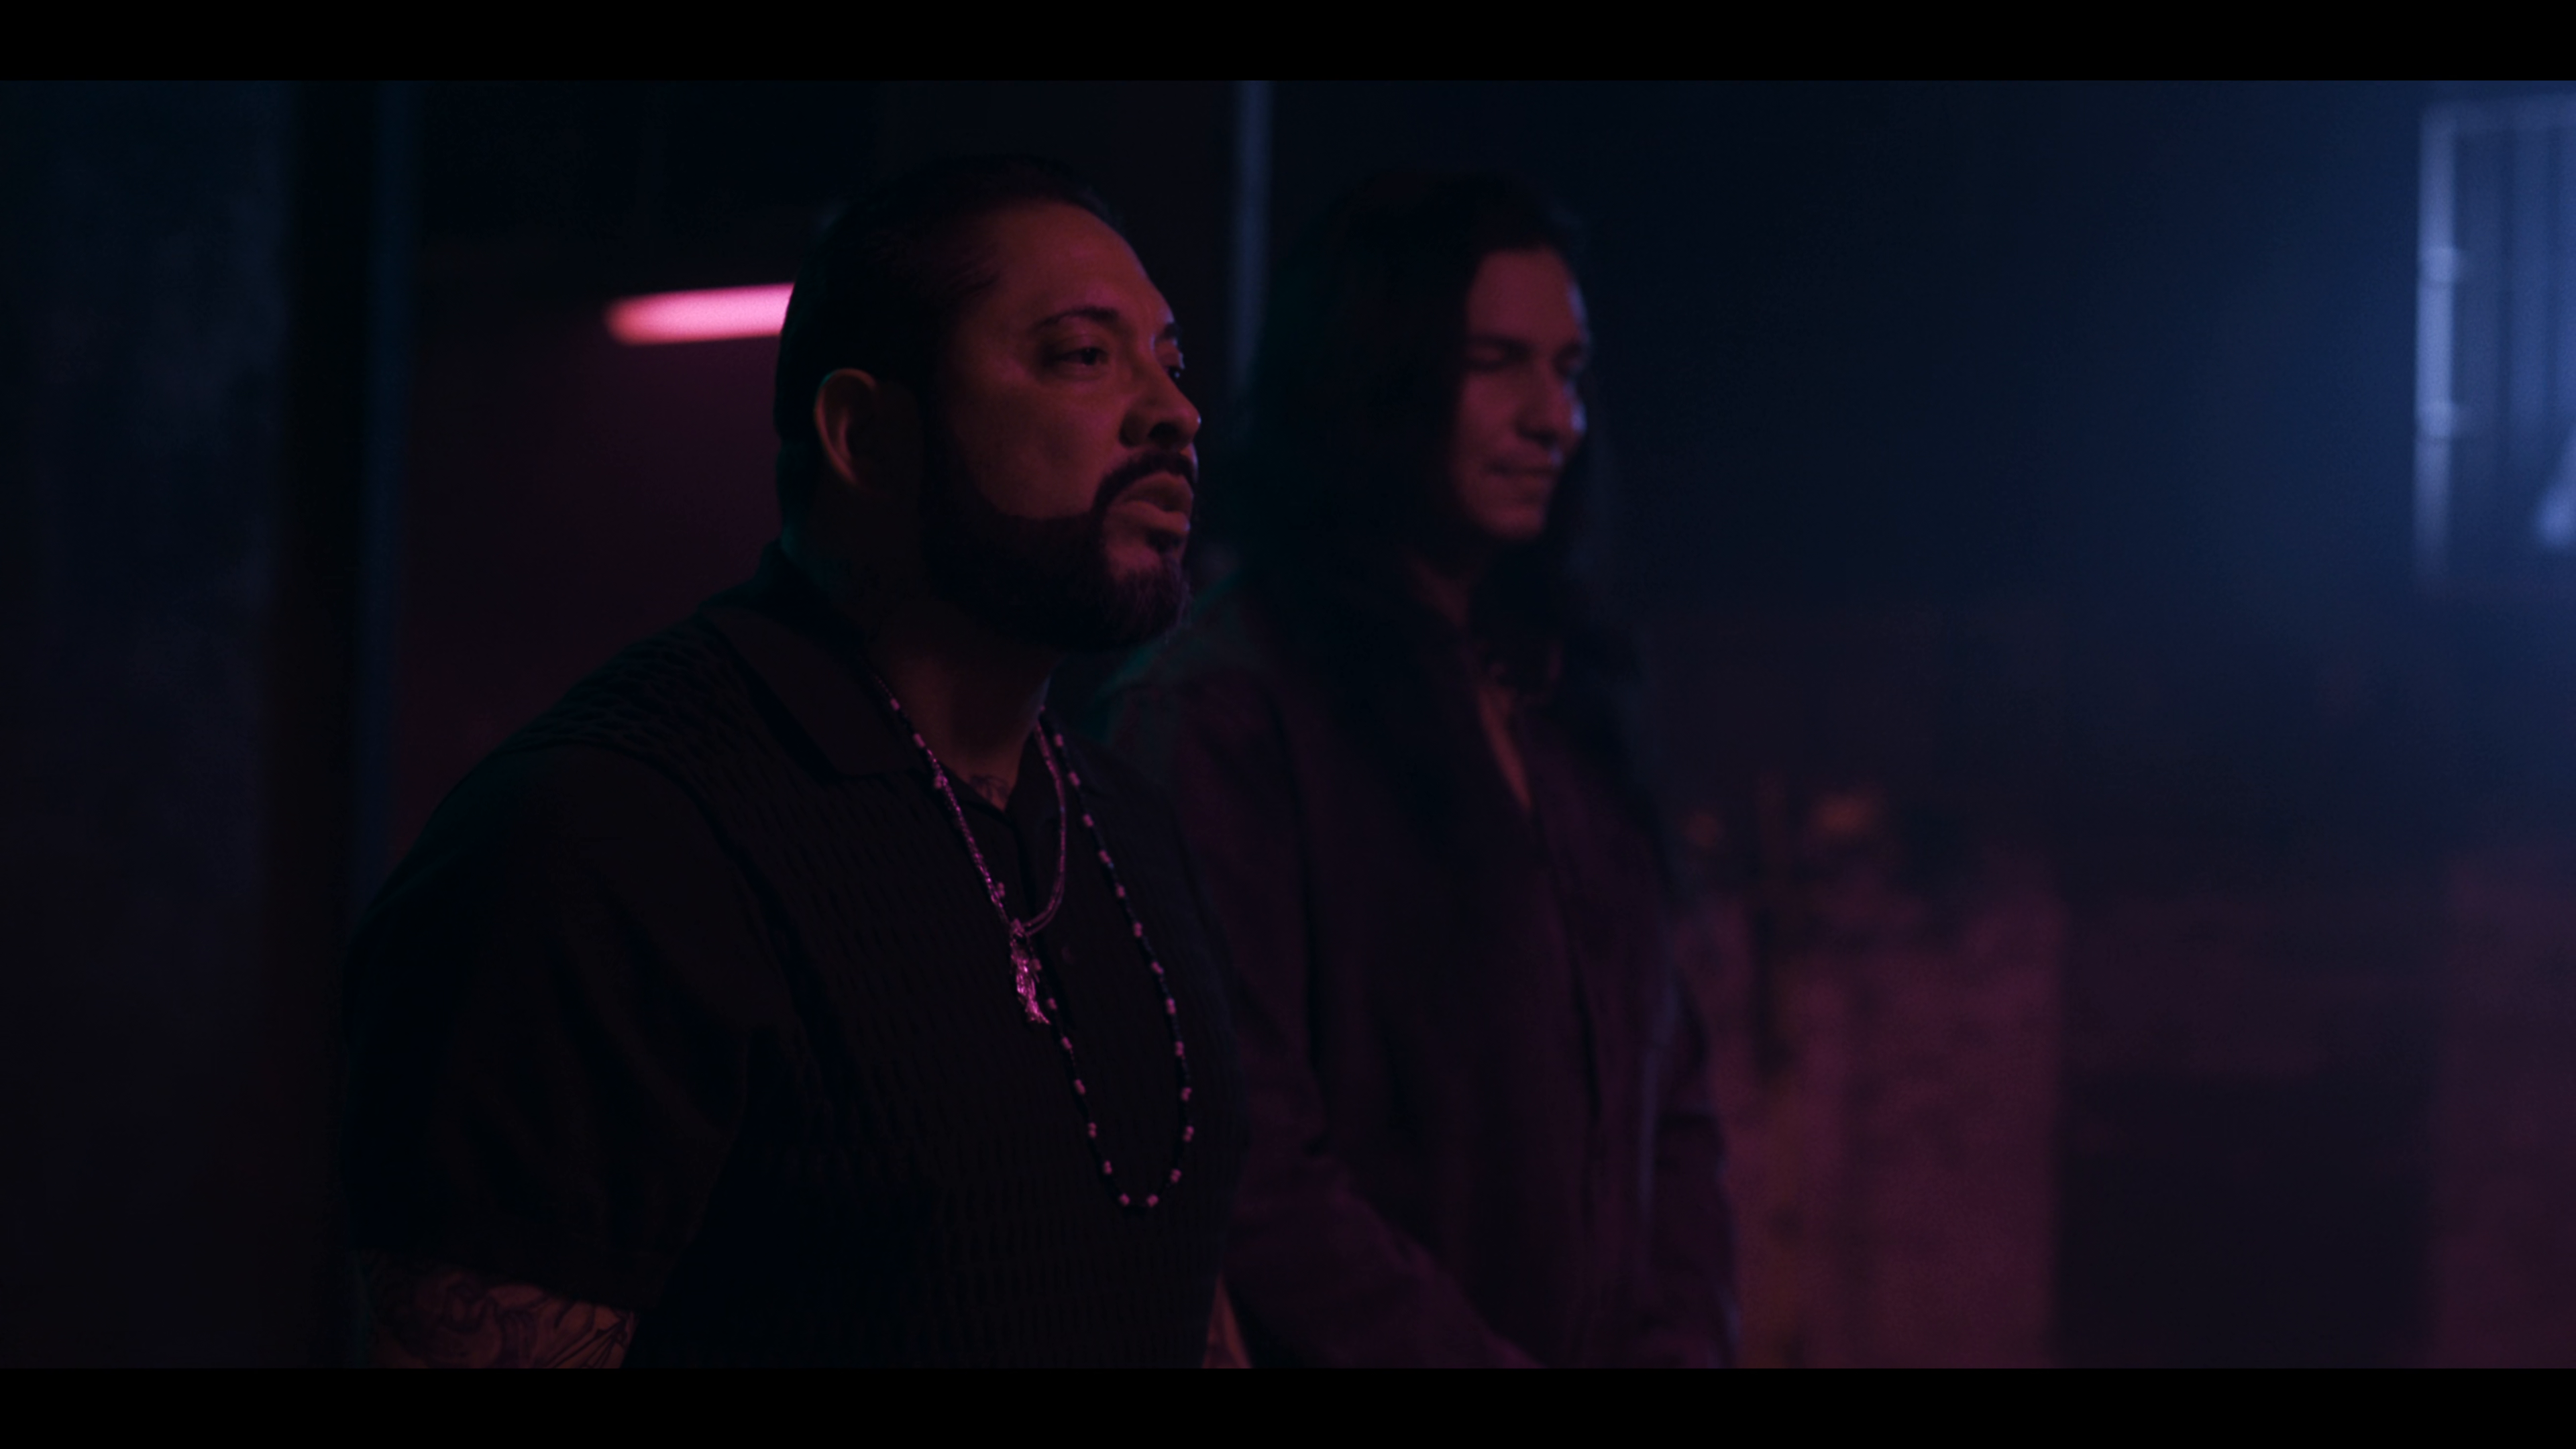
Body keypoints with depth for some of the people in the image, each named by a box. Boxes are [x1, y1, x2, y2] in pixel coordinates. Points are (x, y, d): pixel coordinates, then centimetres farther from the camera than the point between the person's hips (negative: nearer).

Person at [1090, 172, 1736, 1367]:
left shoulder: (1561, 708, 12)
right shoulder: (1219, 716, -12)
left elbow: (1671, 1102, 12)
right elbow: (1248, 1178, -18)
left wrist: (1682, 1337, -4)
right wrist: (1482, 1356, -18)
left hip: (1615, 1339, 7)